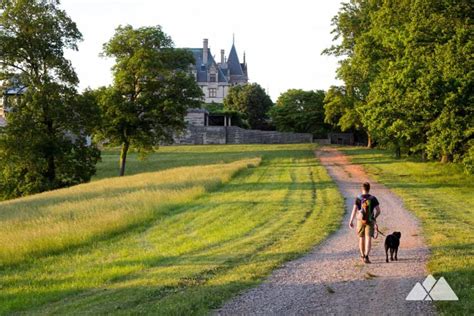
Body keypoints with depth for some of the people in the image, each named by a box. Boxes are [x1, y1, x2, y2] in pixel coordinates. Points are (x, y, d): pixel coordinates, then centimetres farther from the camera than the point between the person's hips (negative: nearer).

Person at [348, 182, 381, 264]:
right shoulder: (373, 198, -3)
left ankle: (363, 255, 32)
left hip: (360, 220, 1)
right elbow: (378, 211, -3)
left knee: (361, 238, 18)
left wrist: (351, 221, -11)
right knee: (368, 239, -7)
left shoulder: (358, 198, -5)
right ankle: (366, 256, -25)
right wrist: (374, 218, 16)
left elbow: (354, 210, -13)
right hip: (370, 221, -1)